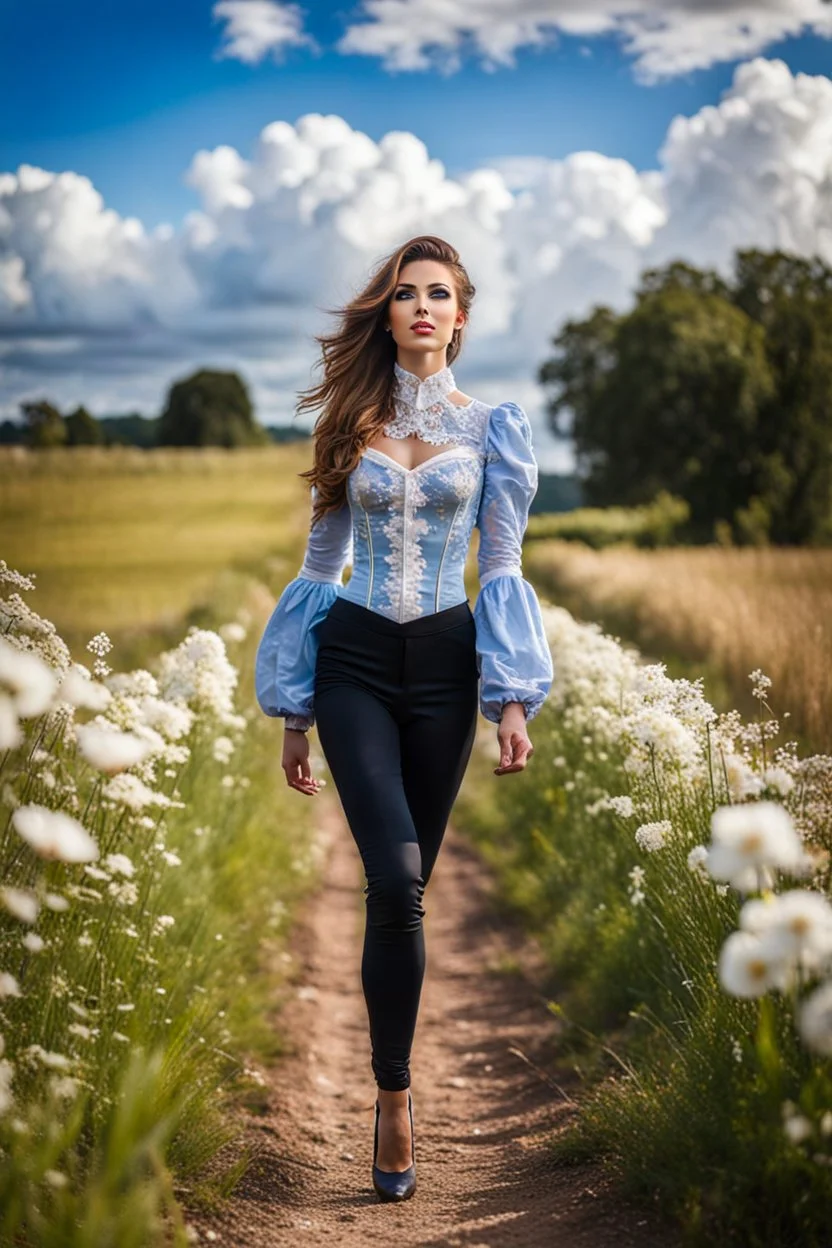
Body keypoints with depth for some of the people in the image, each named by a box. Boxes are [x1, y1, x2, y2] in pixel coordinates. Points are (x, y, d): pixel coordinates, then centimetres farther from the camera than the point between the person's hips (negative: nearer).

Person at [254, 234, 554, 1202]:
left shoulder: (489, 426, 6)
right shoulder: (352, 423, 7)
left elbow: (502, 565, 4)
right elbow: (321, 561, 9)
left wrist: (513, 699, -6)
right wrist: (295, 712, 8)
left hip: (444, 661, 1)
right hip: (355, 658, 0)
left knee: (405, 885, 4)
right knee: (396, 879, -16)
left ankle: (391, 1076, 20)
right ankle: (394, 1091, -4)